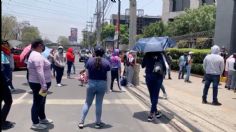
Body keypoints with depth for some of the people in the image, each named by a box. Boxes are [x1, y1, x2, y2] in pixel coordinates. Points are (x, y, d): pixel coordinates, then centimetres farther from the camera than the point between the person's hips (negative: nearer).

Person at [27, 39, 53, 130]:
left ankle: (42, 118, 38)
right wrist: (43, 85, -31)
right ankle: (35, 123, 13)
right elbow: (39, 72, -30)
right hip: (38, 84, -11)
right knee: (37, 103, 1)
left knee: (41, 102, 22)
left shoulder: (35, 54, 12)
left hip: (39, 83, 11)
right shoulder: (37, 56, -23)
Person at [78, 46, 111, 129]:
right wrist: (107, 87, 5)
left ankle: (81, 122, 14)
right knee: (99, 104, 9)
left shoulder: (90, 61, -3)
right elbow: (108, 77, -5)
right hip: (102, 84, -1)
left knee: (87, 103, 12)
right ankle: (98, 122, 20)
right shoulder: (106, 62, -5)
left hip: (91, 84, 1)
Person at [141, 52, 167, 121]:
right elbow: (165, 65, -7)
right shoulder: (160, 55, -4)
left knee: (152, 95, 14)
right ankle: (151, 114, -5)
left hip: (148, 76, 2)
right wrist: (164, 74, 7)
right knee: (155, 95, 1)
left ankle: (155, 111, 25)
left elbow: (142, 65, 6)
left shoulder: (147, 55, -1)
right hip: (158, 77, -2)